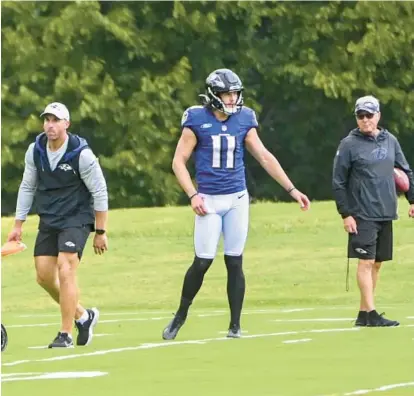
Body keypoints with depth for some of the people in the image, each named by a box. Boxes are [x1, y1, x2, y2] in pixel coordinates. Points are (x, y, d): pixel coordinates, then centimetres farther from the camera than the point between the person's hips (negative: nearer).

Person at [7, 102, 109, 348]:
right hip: (48, 221, 6)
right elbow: (27, 187, 12)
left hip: (76, 219, -6)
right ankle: (83, 316, 22)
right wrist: (19, 225, 11)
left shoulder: (81, 154, -16)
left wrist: (101, 232, -8)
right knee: (44, 276, 0)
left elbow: (100, 192, -9)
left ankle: (66, 334, -13)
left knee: (65, 271, -20)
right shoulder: (35, 151, -1)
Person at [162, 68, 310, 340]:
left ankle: (235, 325, 8)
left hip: (237, 198, 3)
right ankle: (181, 316, 14)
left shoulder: (243, 120, 4)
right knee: (203, 262, -6)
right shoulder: (197, 121, -5)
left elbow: (265, 158, 10)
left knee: (235, 262, 2)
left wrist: (292, 190, 7)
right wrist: (192, 195, -12)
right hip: (209, 200, -3)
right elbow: (179, 161, -1)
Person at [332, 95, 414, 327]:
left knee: (377, 264, 8)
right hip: (362, 215, -6)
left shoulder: (390, 141, 9)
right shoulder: (349, 145, -5)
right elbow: (338, 182, -4)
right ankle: (370, 314, -11)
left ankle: (364, 313, 14)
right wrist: (345, 214, -9)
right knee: (366, 262, -10)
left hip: (386, 214, 6)